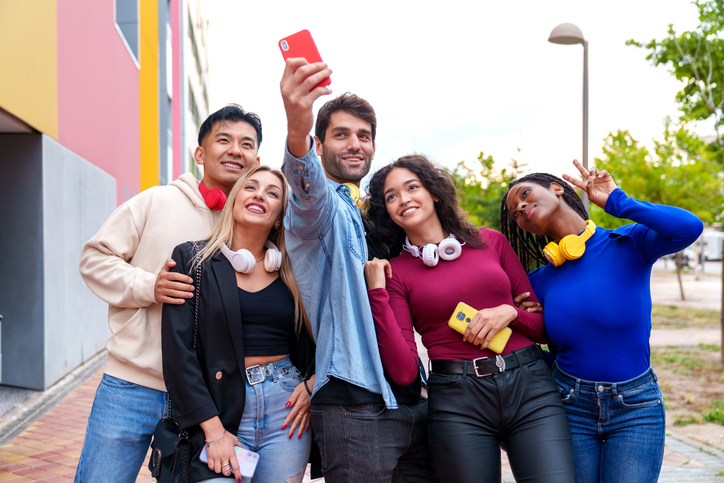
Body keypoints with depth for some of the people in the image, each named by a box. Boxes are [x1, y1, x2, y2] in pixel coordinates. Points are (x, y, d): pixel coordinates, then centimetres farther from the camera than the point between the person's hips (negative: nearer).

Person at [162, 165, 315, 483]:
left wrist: (311, 384, -1)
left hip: (287, 408, 2)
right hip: (220, 411, -2)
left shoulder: (292, 272, 8)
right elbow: (178, 352, -6)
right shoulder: (193, 259, 0)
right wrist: (214, 430, -11)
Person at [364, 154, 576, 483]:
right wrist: (377, 292, -9)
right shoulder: (395, 271, 5)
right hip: (458, 402, -1)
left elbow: (544, 325, 12)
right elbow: (403, 371, -7)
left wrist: (509, 313, -7)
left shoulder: (491, 242, 10)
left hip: (530, 386, 1)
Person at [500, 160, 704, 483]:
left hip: (635, 409, -2)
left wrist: (616, 202, -16)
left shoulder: (630, 244, -6)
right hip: (570, 407, 3)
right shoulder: (540, 282, 2)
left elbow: (689, 227, -26)